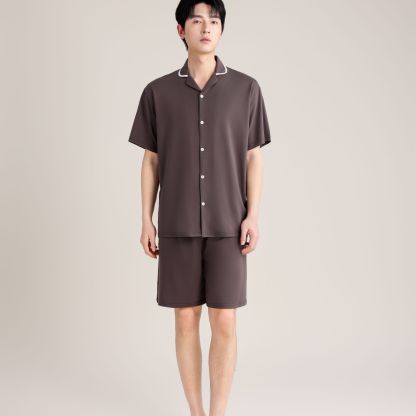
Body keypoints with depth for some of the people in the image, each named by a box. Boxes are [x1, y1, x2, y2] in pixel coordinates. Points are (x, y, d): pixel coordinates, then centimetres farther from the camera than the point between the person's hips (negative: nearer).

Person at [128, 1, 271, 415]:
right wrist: (146, 220, 3)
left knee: (224, 323, 1)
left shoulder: (246, 89, 2)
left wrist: (253, 215, -3)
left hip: (228, 225, 0)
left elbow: (253, 158, 5)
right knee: (186, 320, 7)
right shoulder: (157, 92, 3)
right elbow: (151, 160, 7)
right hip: (177, 225, 1)